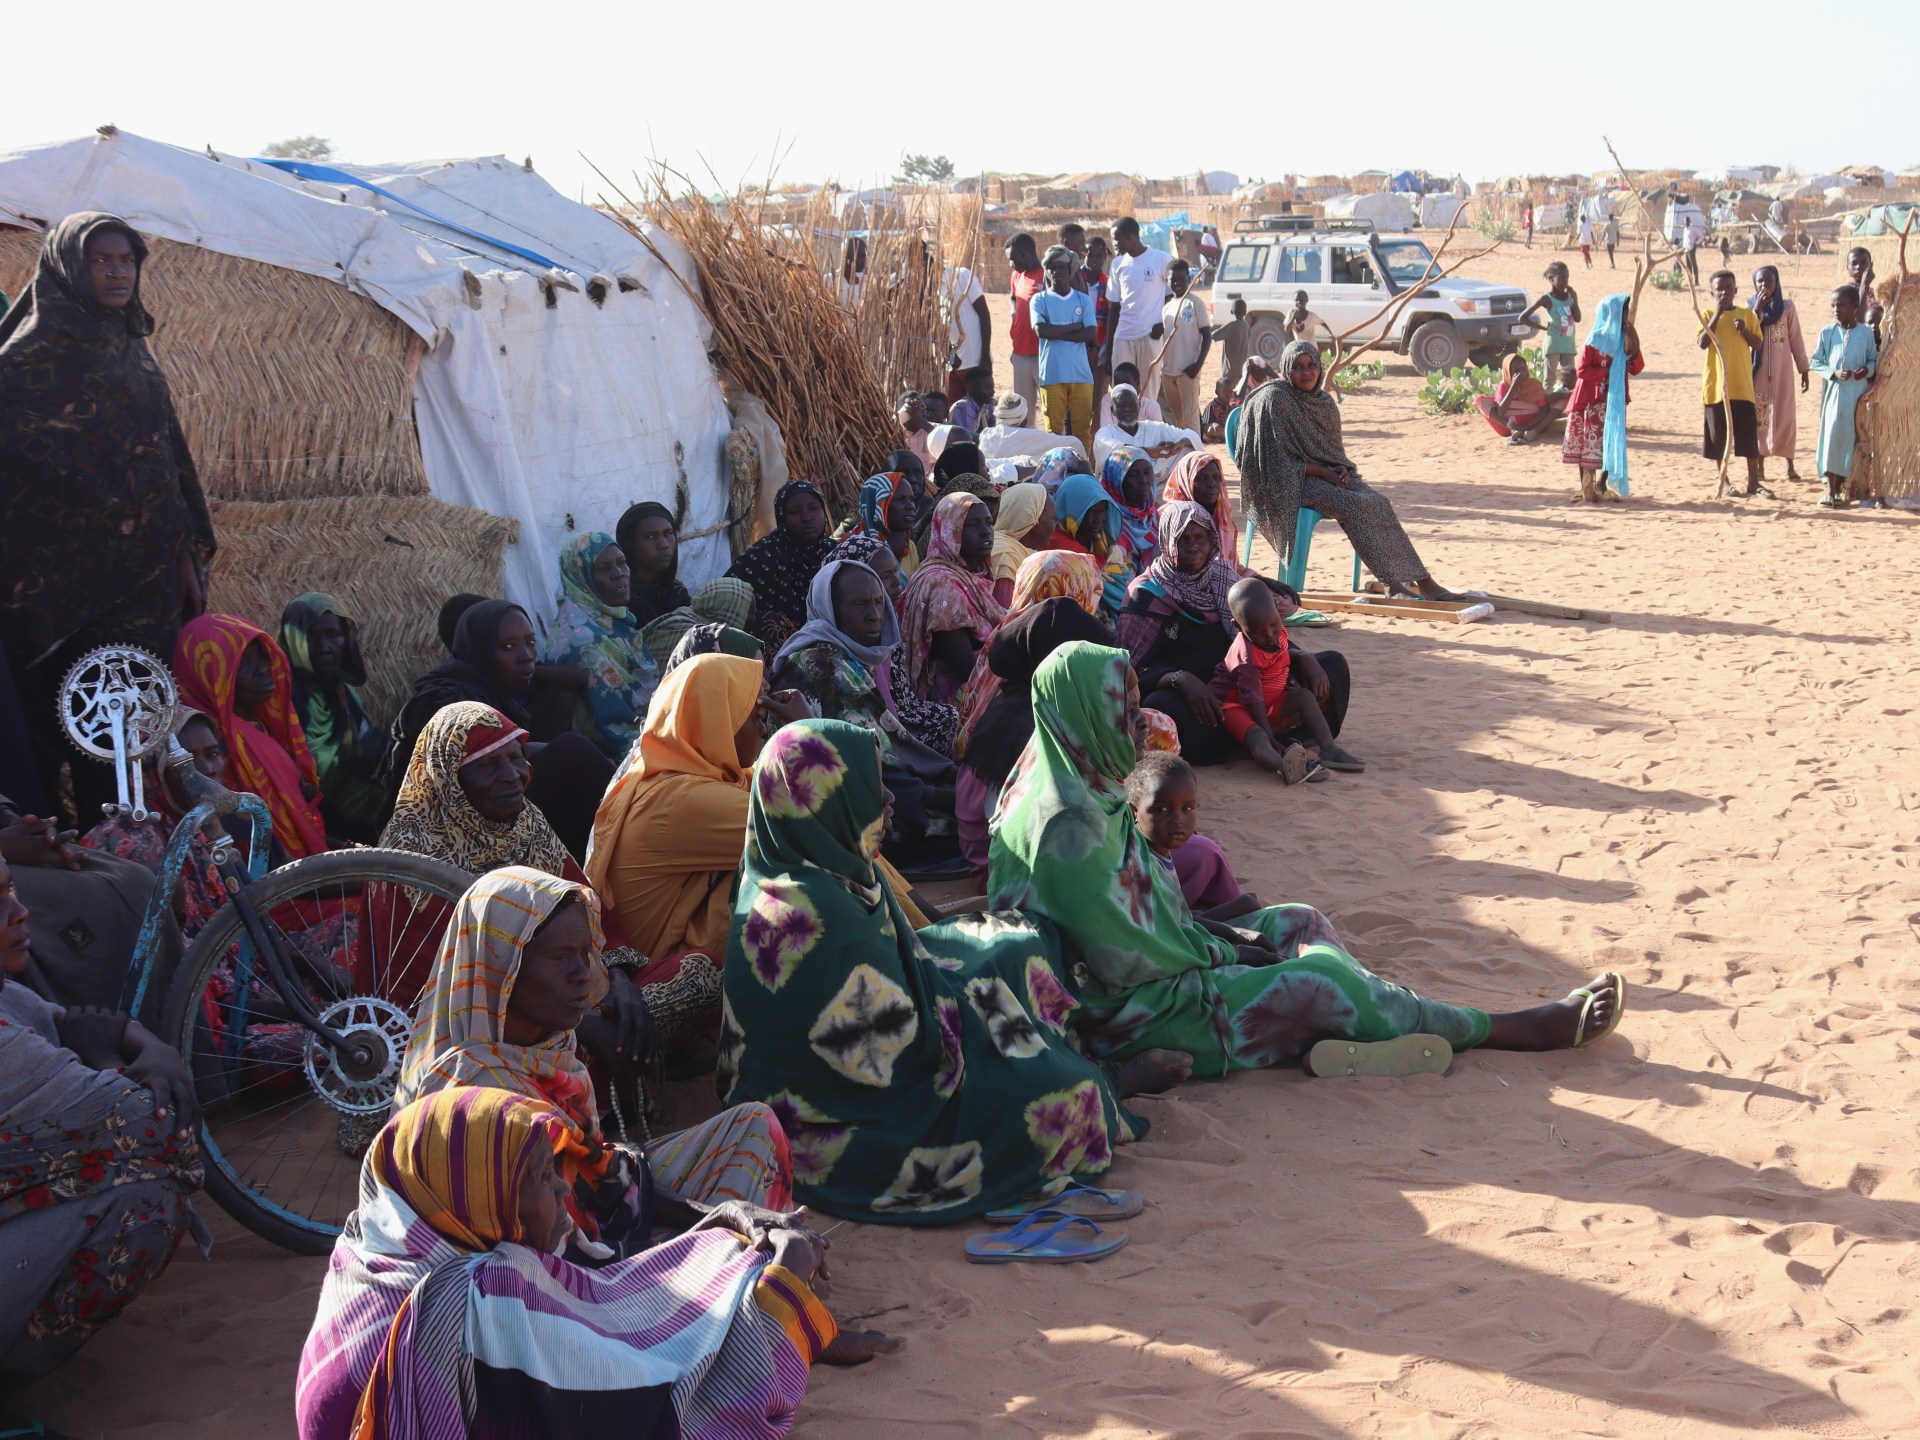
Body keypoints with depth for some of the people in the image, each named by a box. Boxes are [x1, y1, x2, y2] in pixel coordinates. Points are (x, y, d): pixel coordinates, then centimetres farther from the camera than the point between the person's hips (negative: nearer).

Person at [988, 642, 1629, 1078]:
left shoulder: (1077, 782, 3)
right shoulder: (1066, 823, -29)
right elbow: (1127, 957, -25)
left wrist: (1202, 938, 3)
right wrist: (1220, 954, -10)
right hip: (1120, 1012, -10)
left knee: (1300, 923, 9)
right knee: (1318, 980, -10)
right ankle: (1520, 1030, 1)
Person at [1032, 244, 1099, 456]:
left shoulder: (1083, 299, 10)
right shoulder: (1040, 300, 6)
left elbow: (1091, 334, -2)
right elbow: (1041, 330, -11)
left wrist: (1057, 332, -8)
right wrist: (1074, 327, -6)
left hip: (1081, 374, 2)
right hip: (1052, 375, -2)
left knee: (1083, 427, 1)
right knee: (1054, 427, 0)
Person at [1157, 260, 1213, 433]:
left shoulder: (1195, 303, -4)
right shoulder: (1166, 306, 14)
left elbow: (1207, 336, -6)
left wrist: (1199, 364, -16)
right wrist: (1159, 367, 14)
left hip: (1188, 370, -6)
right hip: (1167, 371, 6)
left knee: (1190, 417, -8)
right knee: (1176, 417, 13)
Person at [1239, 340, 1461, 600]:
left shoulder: (1324, 401, 13)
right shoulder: (1274, 400, -11)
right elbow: (1279, 457, -15)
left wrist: (1341, 471, -3)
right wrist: (1323, 472, -16)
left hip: (1328, 474, 7)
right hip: (1294, 480, -7)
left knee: (1378, 502, -18)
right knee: (1353, 505, -29)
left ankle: (1421, 580, -25)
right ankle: (1393, 581, -29)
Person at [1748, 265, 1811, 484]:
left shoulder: (1787, 307, 2)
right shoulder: (1750, 306, 4)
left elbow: (1796, 339, 4)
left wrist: (1803, 369, 3)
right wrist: (1757, 310, -17)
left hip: (1781, 370, -1)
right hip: (1757, 370, 1)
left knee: (1784, 415, -3)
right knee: (1758, 414, 1)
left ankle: (1789, 464, 3)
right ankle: (1760, 464, 7)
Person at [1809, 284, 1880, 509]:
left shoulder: (1866, 333, 3)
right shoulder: (1827, 334, 2)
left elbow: (1873, 359, 11)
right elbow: (1815, 363, 5)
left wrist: (1867, 370, -11)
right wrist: (1834, 373, -11)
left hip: (1858, 394, 1)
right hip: (1834, 392, -1)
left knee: (1851, 439, 3)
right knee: (1831, 436, -9)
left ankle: (1839, 488, 13)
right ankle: (1830, 490, -5)